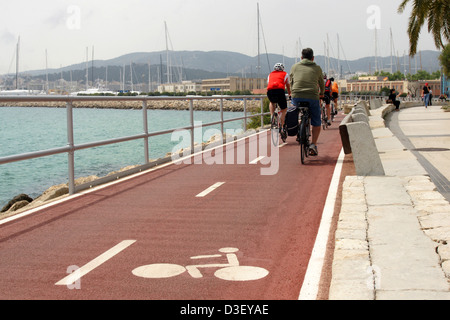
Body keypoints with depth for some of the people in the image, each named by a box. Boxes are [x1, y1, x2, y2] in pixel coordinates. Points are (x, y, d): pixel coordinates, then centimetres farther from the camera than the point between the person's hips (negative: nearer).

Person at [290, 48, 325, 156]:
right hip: (312, 97, -1)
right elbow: (322, 83, 31)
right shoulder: (317, 68, 16)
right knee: (316, 123, 16)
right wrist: (322, 93, 51)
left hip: (297, 97, 1)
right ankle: (313, 144, 4)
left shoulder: (295, 66, 16)